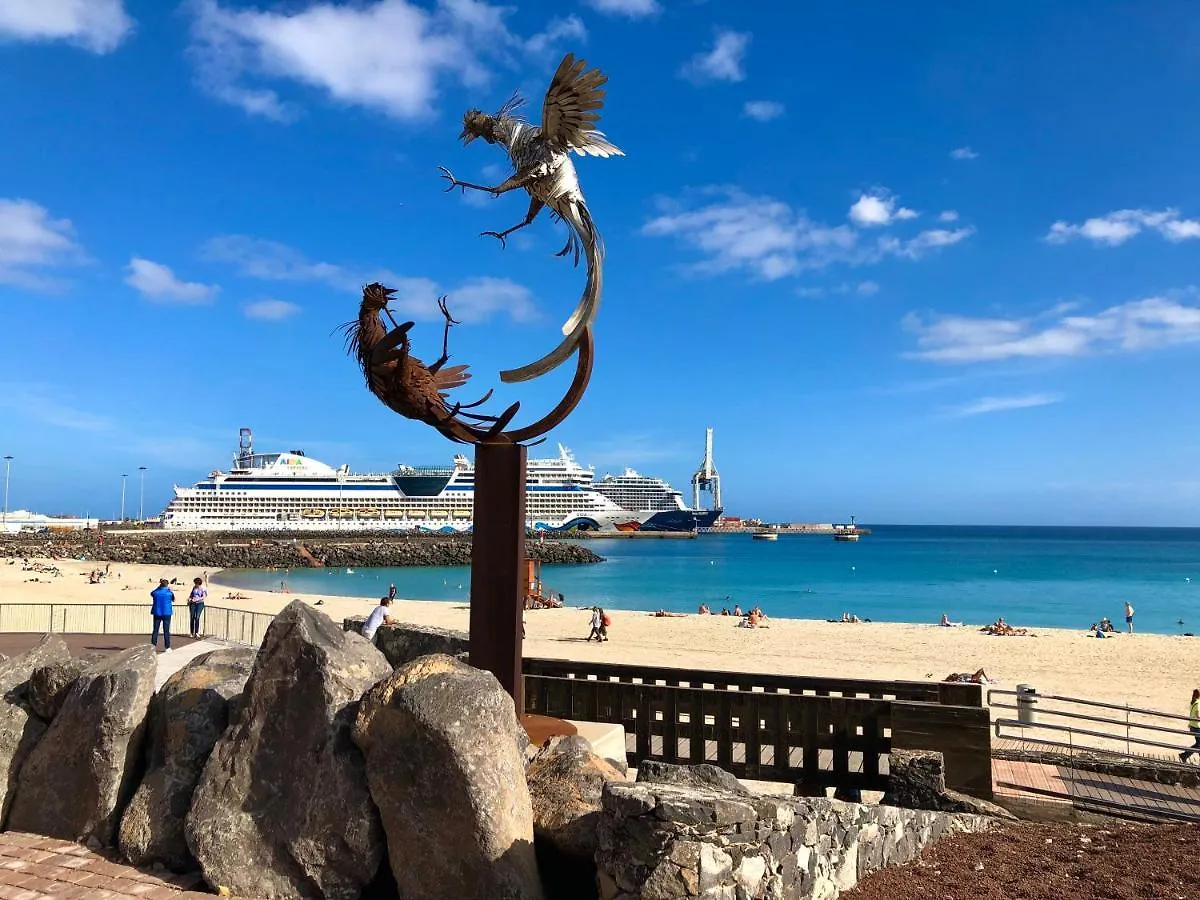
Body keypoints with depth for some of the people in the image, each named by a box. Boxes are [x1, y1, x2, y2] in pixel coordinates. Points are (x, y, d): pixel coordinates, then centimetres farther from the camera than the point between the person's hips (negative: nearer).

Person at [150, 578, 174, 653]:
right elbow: (173, 600, 10)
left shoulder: (155, 592, -5)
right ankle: (167, 647, 3)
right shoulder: (169, 592, -9)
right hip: (167, 613, -2)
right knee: (166, 631, 2)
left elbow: (151, 593, 20)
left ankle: (153, 646, 7)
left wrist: (159, 586, 15)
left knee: (155, 630, 10)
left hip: (157, 613, 2)